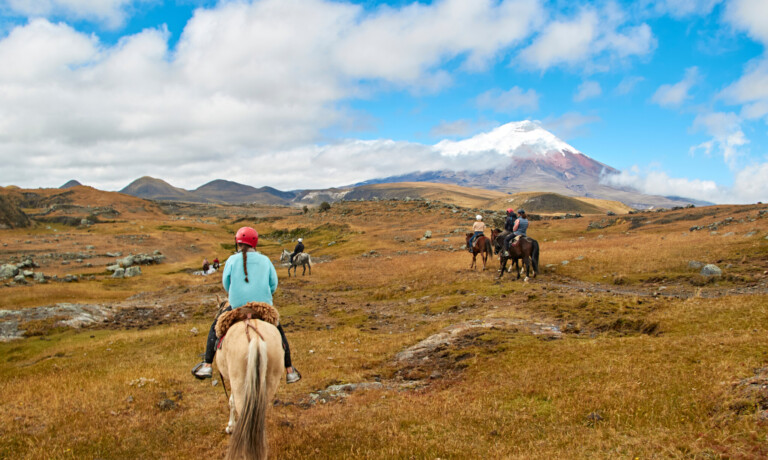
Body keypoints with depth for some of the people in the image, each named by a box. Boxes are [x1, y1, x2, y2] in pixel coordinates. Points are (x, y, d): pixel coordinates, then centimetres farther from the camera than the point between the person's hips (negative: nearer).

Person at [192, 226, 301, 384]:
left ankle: (207, 366, 15)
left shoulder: (232, 260, 1)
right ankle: (290, 371, 20)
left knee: (215, 327, 22)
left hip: (237, 306, -1)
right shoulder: (265, 260, 6)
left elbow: (226, 284, 7)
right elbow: (273, 284, 7)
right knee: (279, 331, 21)